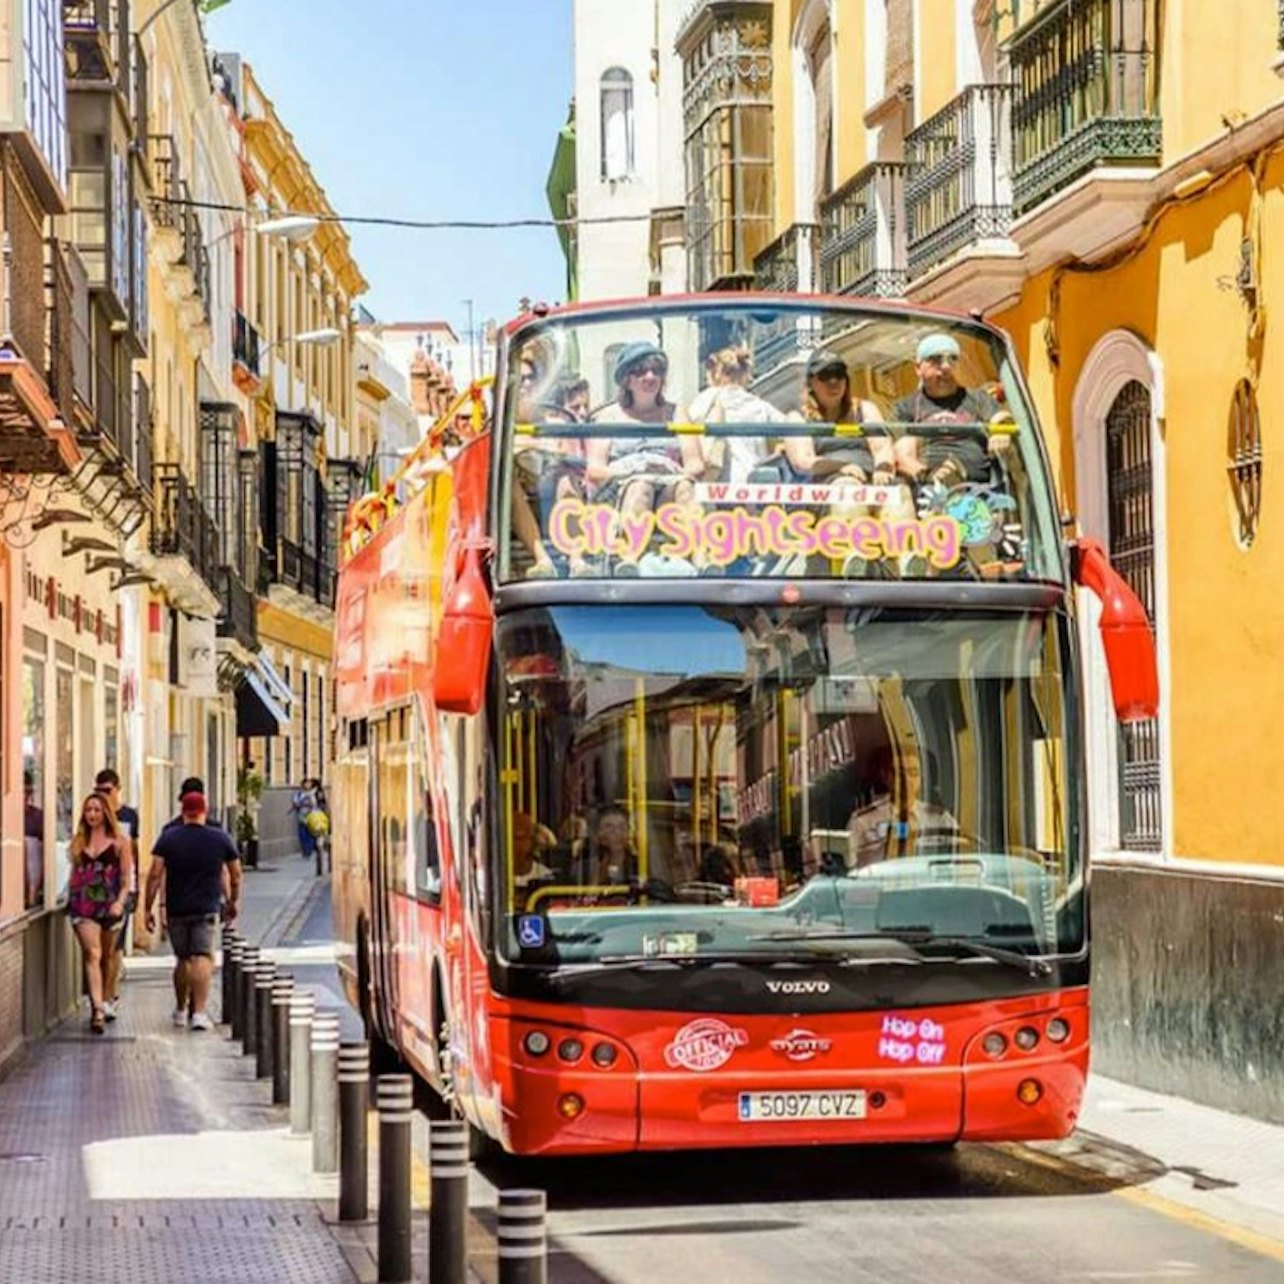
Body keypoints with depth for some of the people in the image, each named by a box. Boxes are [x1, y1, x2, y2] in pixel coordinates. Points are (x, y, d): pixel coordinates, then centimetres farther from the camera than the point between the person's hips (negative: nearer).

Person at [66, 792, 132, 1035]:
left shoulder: (119, 842, 3)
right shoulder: (78, 842, 12)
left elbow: (126, 877, 0)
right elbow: (75, 872, 18)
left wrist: (120, 901, -13)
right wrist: (71, 898, 9)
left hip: (109, 904, -1)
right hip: (83, 905, 1)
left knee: (106, 958, 9)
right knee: (92, 954, -13)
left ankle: (101, 1006, 22)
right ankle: (98, 1009, -22)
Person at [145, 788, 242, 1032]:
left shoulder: (168, 837, -1)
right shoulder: (221, 838, 1)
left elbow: (155, 875, -6)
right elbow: (235, 874, 10)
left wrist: (148, 908, -1)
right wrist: (233, 902, 25)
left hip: (176, 909, 2)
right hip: (206, 909, -2)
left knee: (182, 959, 16)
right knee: (203, 958, -7)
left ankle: (181, 1011, 26)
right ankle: (199, 1012, -19)